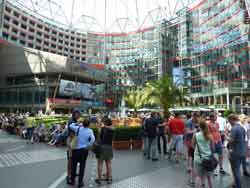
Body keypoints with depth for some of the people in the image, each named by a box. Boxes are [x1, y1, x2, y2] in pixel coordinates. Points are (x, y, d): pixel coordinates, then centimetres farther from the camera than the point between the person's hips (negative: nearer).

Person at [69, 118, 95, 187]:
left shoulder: (78, 128, -8)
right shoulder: (90, 131, -8)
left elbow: (70, 126, 5)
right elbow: (93, 139, -19)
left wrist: (75, 123, 21)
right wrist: (88, 145, -7)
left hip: (76, 149, 1)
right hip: (84, 150, -1)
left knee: (74, 165, 16)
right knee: (82, 166, 9)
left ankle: (72, 181, 28)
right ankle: (80, 182, 15)